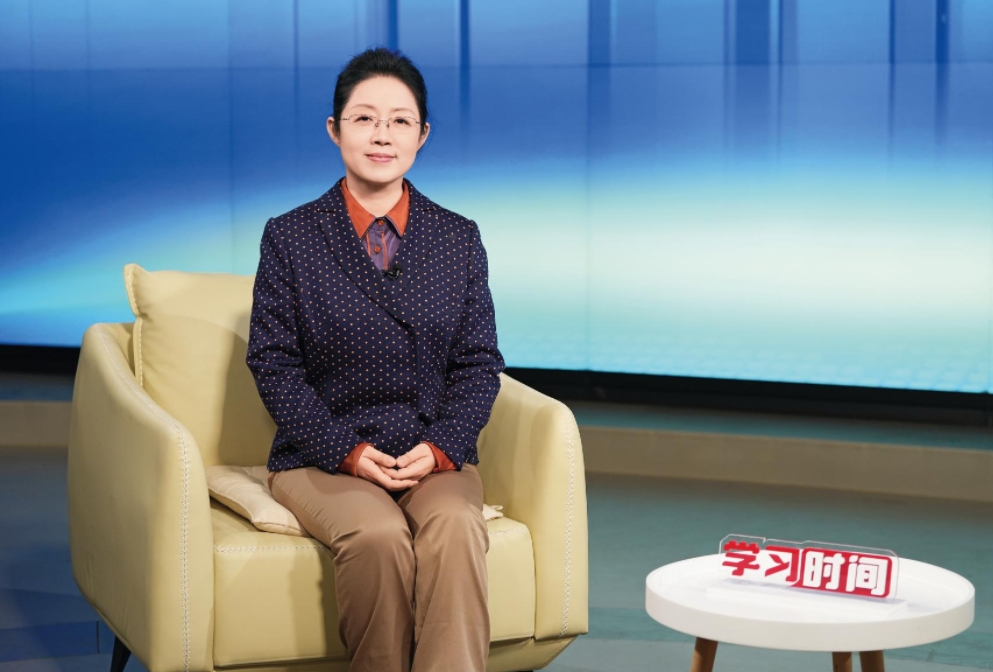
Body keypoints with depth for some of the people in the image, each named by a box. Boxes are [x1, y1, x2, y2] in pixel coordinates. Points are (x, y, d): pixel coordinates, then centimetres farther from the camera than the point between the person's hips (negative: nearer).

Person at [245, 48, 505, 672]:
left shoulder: (460, 239, 10)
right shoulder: (289, 237, 4)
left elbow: (479, 361, 8)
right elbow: (274, 362, 0)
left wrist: (440, 447, -9)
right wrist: (348, 450, -12)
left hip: (436, 457, 2)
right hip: (322, 457, -1)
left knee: (455, 528, -32)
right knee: (377, 535, -33)